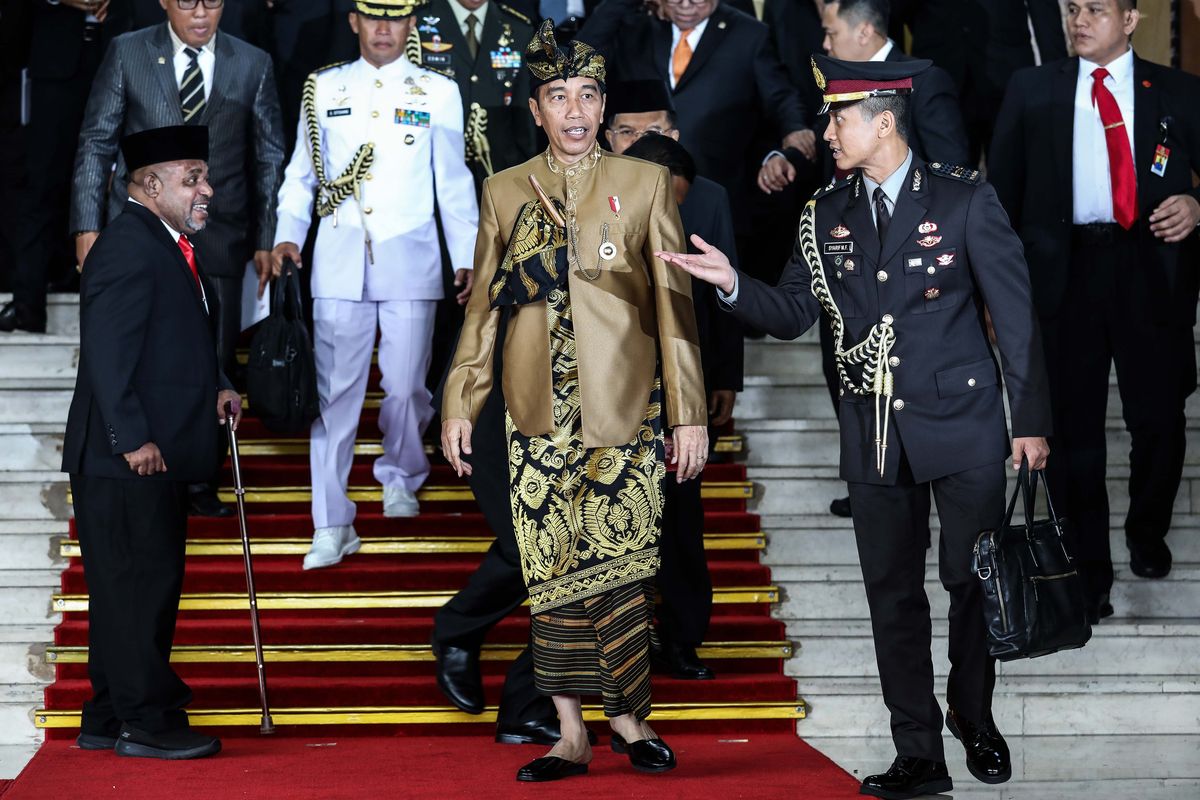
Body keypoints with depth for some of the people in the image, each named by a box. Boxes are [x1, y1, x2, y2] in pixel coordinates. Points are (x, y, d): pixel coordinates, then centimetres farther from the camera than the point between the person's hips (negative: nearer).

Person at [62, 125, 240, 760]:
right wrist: (132, 439, -24)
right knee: (137, 583, -6)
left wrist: (215, 389, 11)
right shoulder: (129, 246, -15)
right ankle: (144, 723, 0)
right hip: (126, 457, -11)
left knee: (136, 586, 14)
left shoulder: (168, 245, 18)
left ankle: (108, 720, 21)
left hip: (159, 453, 11)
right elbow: (108, 351, -21)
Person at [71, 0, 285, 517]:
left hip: (218, 236, 1)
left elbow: (269, 158, 10)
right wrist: (87, 225, -3)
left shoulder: (252, 65, 6)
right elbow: (96, 142, 4)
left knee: (213, 363, 2)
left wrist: (266, 240, 5)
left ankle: (200, 481, 14)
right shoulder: (127, 53, 3)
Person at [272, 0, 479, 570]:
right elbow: (302, 173, 14)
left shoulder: (438, 92, 8)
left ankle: (400, 475, 30)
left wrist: (466, 259, 5)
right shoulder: (324, 89, 10)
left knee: (405, 386, 0)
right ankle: (332, 526, -2)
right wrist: (287, 235, 0)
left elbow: (453, 182, 9)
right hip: (339, 261, 0)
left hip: (409, 262, 0)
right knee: (334, 390, -4)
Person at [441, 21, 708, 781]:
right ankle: (572, 736, 7)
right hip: (539, 416, 2)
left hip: (625, 413, -1)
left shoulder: (646, 183, 5)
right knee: (554, 571, 1)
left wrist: (689, 412, -1)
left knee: (621, 564, -3)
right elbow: (484, 304, 13)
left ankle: (630, 716, 12)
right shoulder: (505, 191, 10)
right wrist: (459, 403, 8)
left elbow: (675, 303, 3)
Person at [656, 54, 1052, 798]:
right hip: (875, 434, 4)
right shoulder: (828, 214, 6)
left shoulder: (964, 198, -6)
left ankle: (974, 715, 30)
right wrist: (733, 283, -11)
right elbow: (792, 315, 8)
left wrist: (1032, 420, -5)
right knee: (893, 596, 6)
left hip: (962, 425, -4)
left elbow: (1015, 312, -4)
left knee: (974, 579, 5)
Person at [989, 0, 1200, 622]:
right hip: (1065, 268, 0)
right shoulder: (1032, 91, 10)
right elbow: (1003, 189, 10)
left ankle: (1147, 535, 31)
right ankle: (1087, 570, 16)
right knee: (1073, 426, 4)